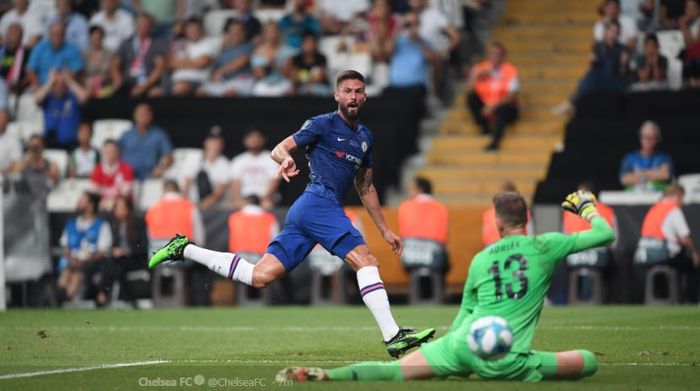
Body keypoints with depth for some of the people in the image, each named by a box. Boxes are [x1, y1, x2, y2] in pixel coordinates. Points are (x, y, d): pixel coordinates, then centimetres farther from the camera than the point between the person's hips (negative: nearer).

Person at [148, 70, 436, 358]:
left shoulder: (365, 137, 23)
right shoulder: (323, 124, 0)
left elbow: (365, 188, 30)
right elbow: (278, 149, -5)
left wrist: (385, 230, 28)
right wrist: (286, 158, -30)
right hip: (319, 203, -8)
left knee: (260, 277, 3)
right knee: (366, 261, -20)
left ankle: (184, 249, 12)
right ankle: (393, 337, -25)